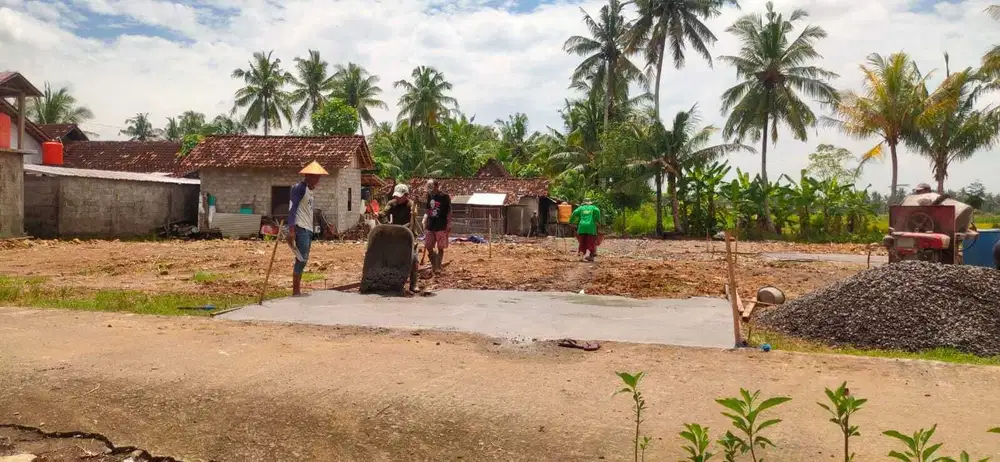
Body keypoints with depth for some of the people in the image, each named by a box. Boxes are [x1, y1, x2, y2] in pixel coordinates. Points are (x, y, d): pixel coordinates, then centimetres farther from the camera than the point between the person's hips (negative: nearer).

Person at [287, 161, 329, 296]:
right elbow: (292, 208, -15)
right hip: (301, 228, -9)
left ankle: (298, 291, 14)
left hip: (309, 229, 9)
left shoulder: (309, 190, 19)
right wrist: (291, 229, -23)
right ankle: (295, 292, -10)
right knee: (302, 259, -12)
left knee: (303, 260, 9)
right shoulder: (300, 188, -8)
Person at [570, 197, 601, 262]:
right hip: (591, 228, -1)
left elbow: (575, 212, 1)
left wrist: (571, 221, 9)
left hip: (581, 228, 1)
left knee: (582, 243, 7)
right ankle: (588, 254, -20)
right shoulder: (593, 207, 16)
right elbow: (597, 210, -6)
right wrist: (598, 221, 0)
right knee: (590, 244, -1)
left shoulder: (581, 208, 18)